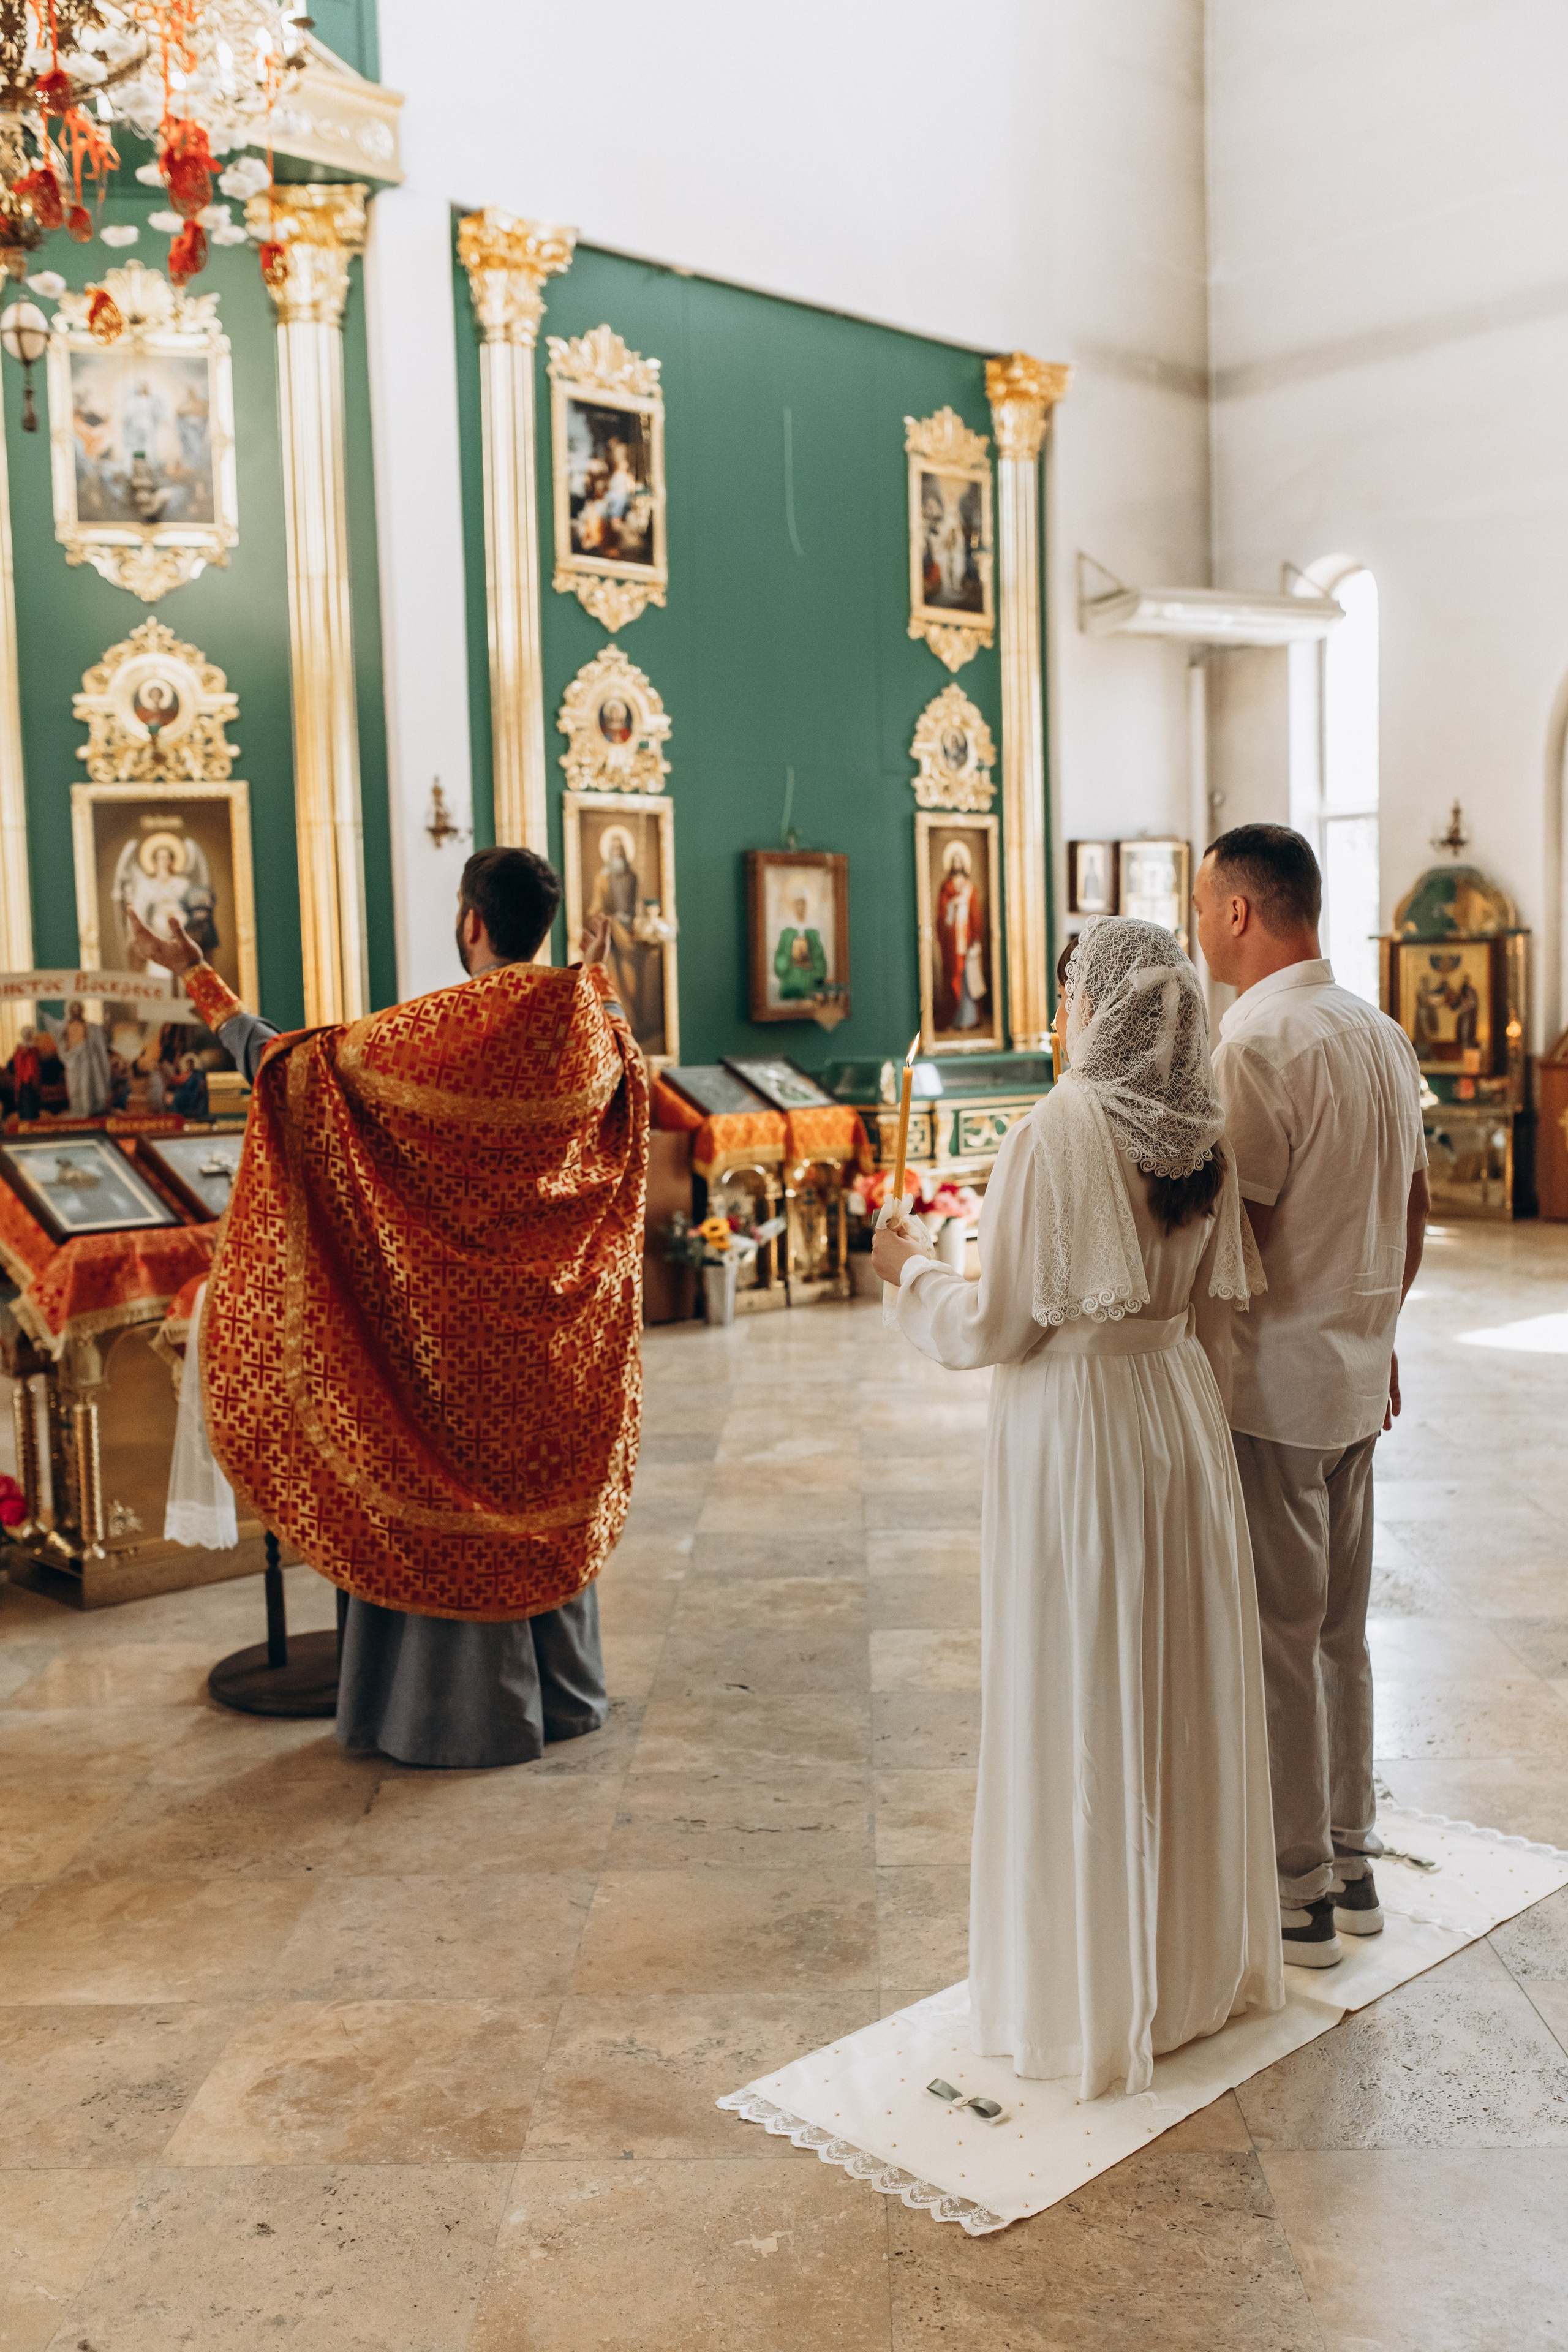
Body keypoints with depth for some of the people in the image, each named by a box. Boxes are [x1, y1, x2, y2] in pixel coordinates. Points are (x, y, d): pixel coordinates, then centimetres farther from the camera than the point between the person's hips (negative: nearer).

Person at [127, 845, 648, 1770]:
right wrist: (598, 976, 31)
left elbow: (286, 1060, -13)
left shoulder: (434, 1030, -19)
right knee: (545, 1486, 17)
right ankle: (564, 1690, 29)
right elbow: (627, 1065, 19)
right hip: (554, 1309, 5)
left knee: (444, 1489, 8)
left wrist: (201, 981, -1)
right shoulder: (591, 1026, -5)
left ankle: (470, 1706, 17)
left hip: (452, 1307, -5)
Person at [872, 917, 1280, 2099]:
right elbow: (1218, 1308, 7)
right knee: (1187, 1690, 17)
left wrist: (910, 1269, 3)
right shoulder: (1204, 1138, 1)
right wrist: (1193, 1416, 19)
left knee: (1084, 1705, 6)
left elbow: (995, 1326, -16)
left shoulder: (1055, 1135, -19)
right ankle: (1201, 1955, 33)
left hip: (1076, 1431, -6)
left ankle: (1094, 1989, 20)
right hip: (1182, 1414, 7)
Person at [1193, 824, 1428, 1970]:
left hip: (1272, 1387, -8)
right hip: (1358, 1372, 9)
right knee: (1342, 1634, 18)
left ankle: (1298, 1894, 14)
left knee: (1278, 1646, 3)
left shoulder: (1258, 1046, -19)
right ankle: (1352, 1861, 29)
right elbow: (1414, 1208, 15)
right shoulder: (1383, 1035, 8)